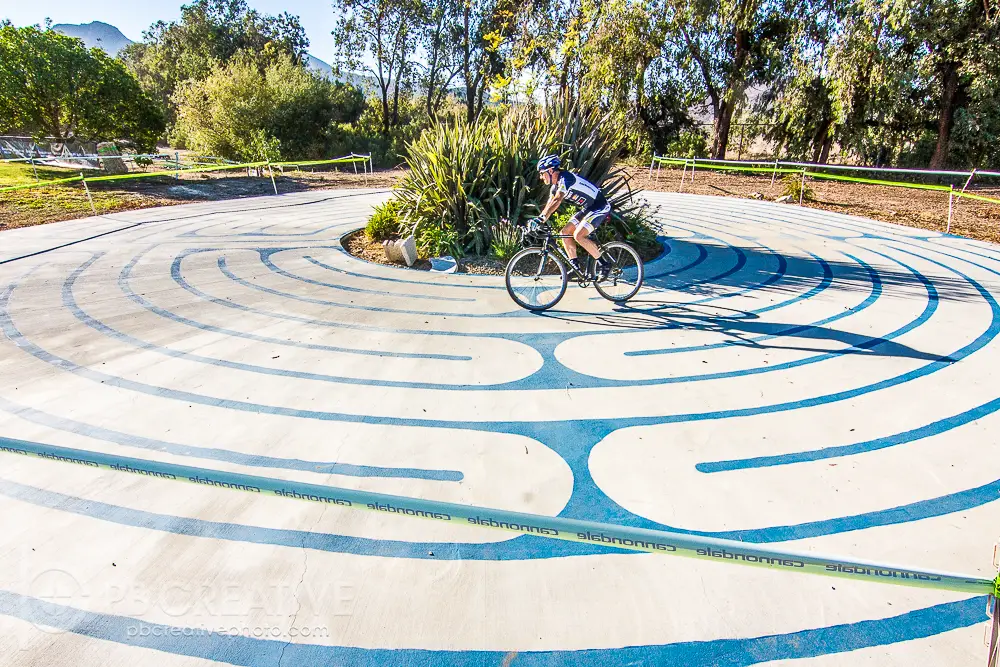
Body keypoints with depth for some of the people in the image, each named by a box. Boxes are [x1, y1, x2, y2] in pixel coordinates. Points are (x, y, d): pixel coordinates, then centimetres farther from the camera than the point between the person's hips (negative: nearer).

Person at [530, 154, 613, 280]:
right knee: (564, 233, 0)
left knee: (578, 235, -22)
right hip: (587, 208, 10)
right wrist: (536, 221, -5)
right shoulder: (555, 186, 6)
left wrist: (541, 218, -40)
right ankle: (577, 268, 4)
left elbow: (557, 201, -34)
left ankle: (604, 263, -8)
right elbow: (548, 205, 5)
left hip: (600, 207, -10)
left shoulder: (565, 178, -23)